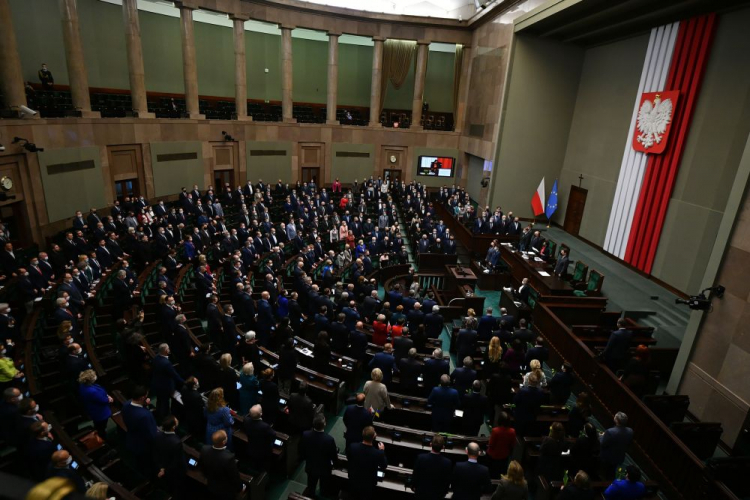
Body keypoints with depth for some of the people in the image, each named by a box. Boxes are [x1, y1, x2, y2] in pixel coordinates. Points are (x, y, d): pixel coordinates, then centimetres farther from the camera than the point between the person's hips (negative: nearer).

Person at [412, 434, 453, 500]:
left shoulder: (420, 458, -25)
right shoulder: (447, 462, -25)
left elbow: (415, 475, -11)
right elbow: (447, 481, -10)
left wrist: (413, 486, 9)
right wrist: (444, 492, 9)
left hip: (421, 492, 0)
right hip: (437, 495, 0)